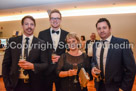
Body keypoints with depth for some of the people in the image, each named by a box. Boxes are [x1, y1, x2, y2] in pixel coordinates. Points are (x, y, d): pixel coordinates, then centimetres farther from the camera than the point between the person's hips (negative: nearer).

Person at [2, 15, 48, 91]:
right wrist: (7, 85, -2)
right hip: (16, 84, 1)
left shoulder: (41, 43, -6)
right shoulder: (12, 41, -1)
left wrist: (32, 66, -22)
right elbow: (6, 63, 3)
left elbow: (45, 64, -4)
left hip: (34, 84, 0)